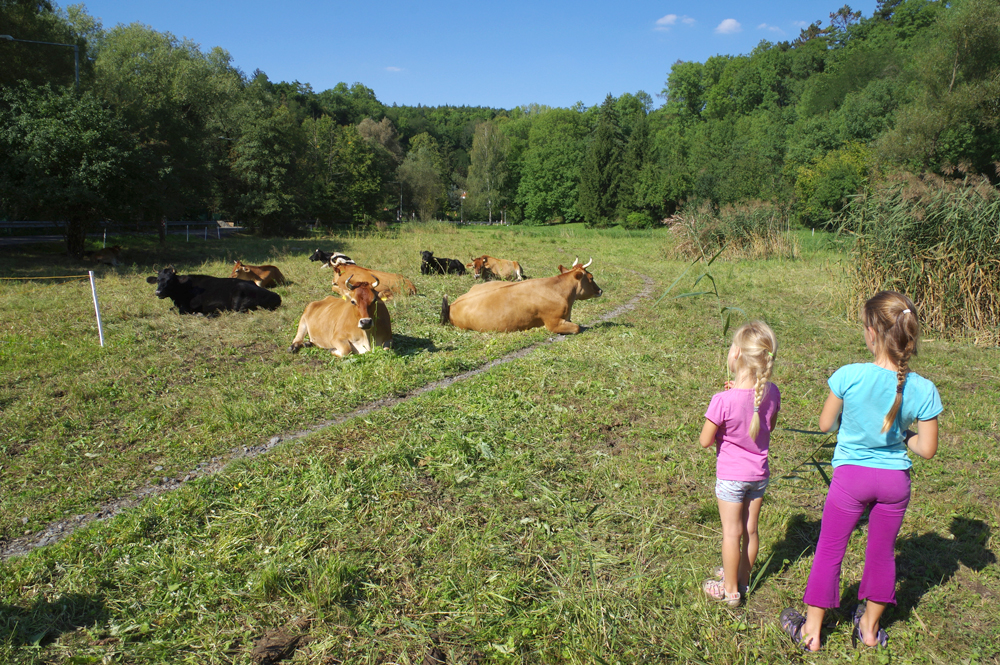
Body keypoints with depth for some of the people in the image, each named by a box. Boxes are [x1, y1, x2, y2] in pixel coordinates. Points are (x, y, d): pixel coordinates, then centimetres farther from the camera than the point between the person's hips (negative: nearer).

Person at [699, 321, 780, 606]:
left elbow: (704, 441, -18)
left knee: (732, 533, 10)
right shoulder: (771, 392, -11)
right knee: (750, 529, 19)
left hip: (731, 476, -5)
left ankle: (730, 589, 26)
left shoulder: (723, 401, -28)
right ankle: (742, 578, 39)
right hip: (759, 473, 5)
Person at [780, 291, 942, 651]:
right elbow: (927, 449, -7)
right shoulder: (924, 390, -14)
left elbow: (825, 424, -8)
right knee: (882, 553, 22)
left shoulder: (849, 376, -21)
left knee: (829, 552, 13)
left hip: (852, 475, -2)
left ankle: (810, 632, 28)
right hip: (895, 478, 3)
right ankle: (870, 626, 42)